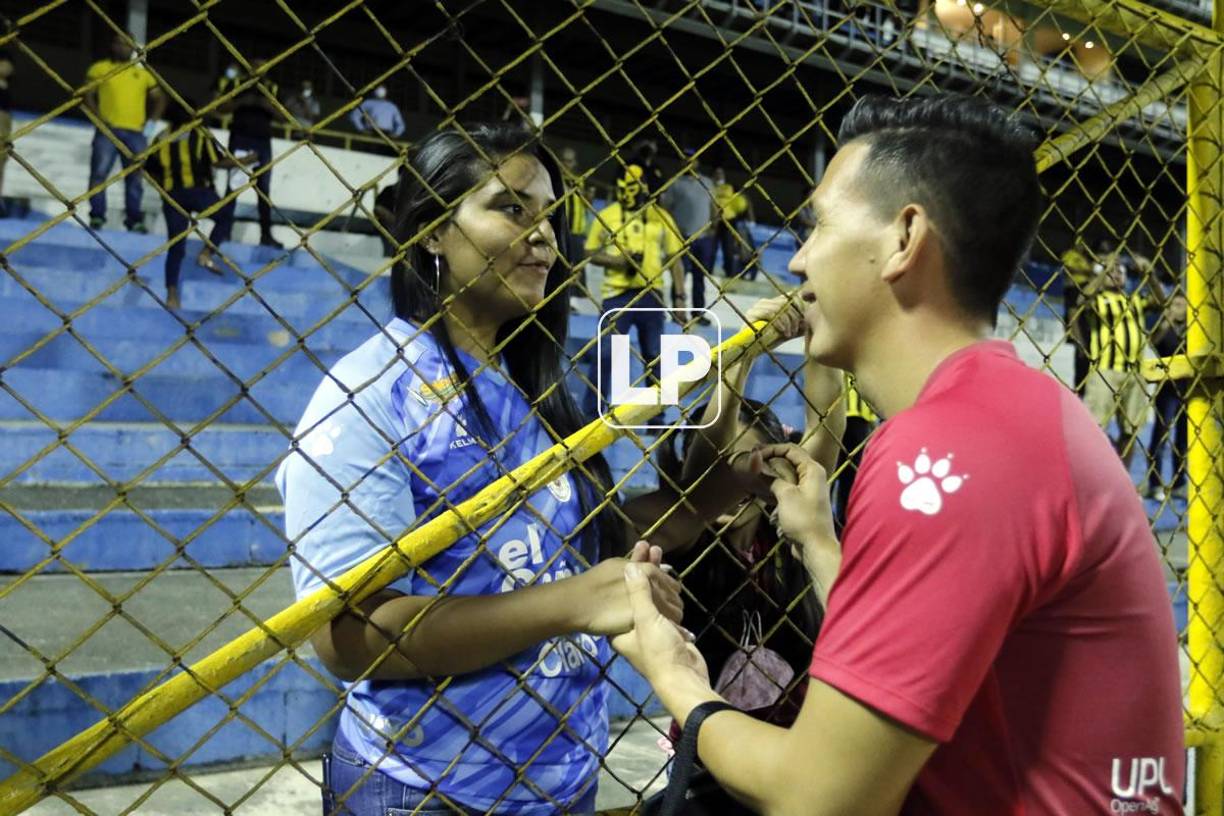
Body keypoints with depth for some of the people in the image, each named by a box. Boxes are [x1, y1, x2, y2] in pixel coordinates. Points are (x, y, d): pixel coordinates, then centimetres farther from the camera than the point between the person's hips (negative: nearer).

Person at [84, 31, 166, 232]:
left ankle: (134, 219, 6)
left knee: (134, 177, 2)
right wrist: (98, 117, -8)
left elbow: (159, 98, 21)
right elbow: (87, 95, 6)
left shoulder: (143, 73, 16)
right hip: (107, 130, -2)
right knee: (99, 173, -8)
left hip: (136, 133, 2)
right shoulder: (99, 68, 10)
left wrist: (151, 122, 8)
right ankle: (97, 216, -5)